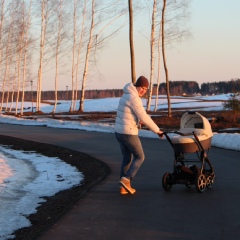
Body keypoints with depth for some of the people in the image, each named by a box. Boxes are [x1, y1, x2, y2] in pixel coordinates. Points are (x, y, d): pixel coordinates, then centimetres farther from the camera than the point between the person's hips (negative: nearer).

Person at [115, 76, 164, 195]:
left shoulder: (126, 95, 13)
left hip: (119, 132, 9)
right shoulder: (134, 98, -17)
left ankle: (124, 187, 17)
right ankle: (126, 179, -7)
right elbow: (144, 118, -17)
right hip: (129, 133, -9)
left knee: (127, 158, 17)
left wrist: (138, 120, 32)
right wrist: (157, 130, -9)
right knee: (139, 157, 6)